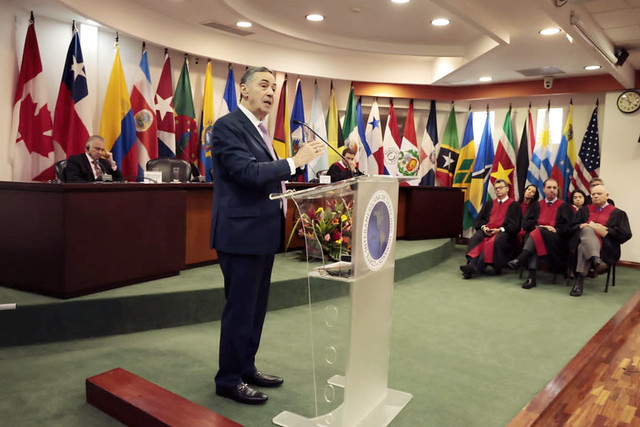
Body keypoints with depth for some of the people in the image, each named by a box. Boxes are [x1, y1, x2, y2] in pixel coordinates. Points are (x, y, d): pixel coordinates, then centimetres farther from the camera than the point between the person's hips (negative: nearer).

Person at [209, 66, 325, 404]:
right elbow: (249, 172, -23)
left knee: (256, 307, 17)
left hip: (263, 234, 9)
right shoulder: (228, 126, -12)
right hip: (242, 234, -9)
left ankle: (246, 368, 32)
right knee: (240, 310, 1)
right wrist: (295, 161, -23)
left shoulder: (259, 130, 16)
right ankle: (229, 379, 18)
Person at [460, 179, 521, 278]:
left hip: (503, 232, -4)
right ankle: (472, 264, -46)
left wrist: (500, 229, -14)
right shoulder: (489, 204, 27)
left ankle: (477, 267, -47)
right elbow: (479, 220, 19)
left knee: (493, 242, -37)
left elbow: (514, 224, 2)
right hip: (486, 230, 4)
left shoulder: (514, 205, 13)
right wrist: (483, 227, -4)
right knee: (474, 239, -29)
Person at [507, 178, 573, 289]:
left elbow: (567, 226, 4)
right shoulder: (537, 206, 23)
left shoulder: (564, 207, 16)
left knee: (538, 233, -35)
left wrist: (556, 230, -14)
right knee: (529, 238, -35)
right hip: (537, 235, 2)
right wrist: (537, 226, -9)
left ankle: (519, 260, -47)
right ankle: (531, 277, -46)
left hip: (554, 240, -2)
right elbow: (525, 224, 11)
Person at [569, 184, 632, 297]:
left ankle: (580, 281, -48)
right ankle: (596, 260, -59)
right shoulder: (585, 210, 27)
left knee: (584, 247, -37)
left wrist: (605, 230, -7)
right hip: (584, 240, 2)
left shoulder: (617, 213, 18)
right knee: (587, 230, -35)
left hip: (606, 248, -2)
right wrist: (583, 226, -6)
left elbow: (626, 235, 5)